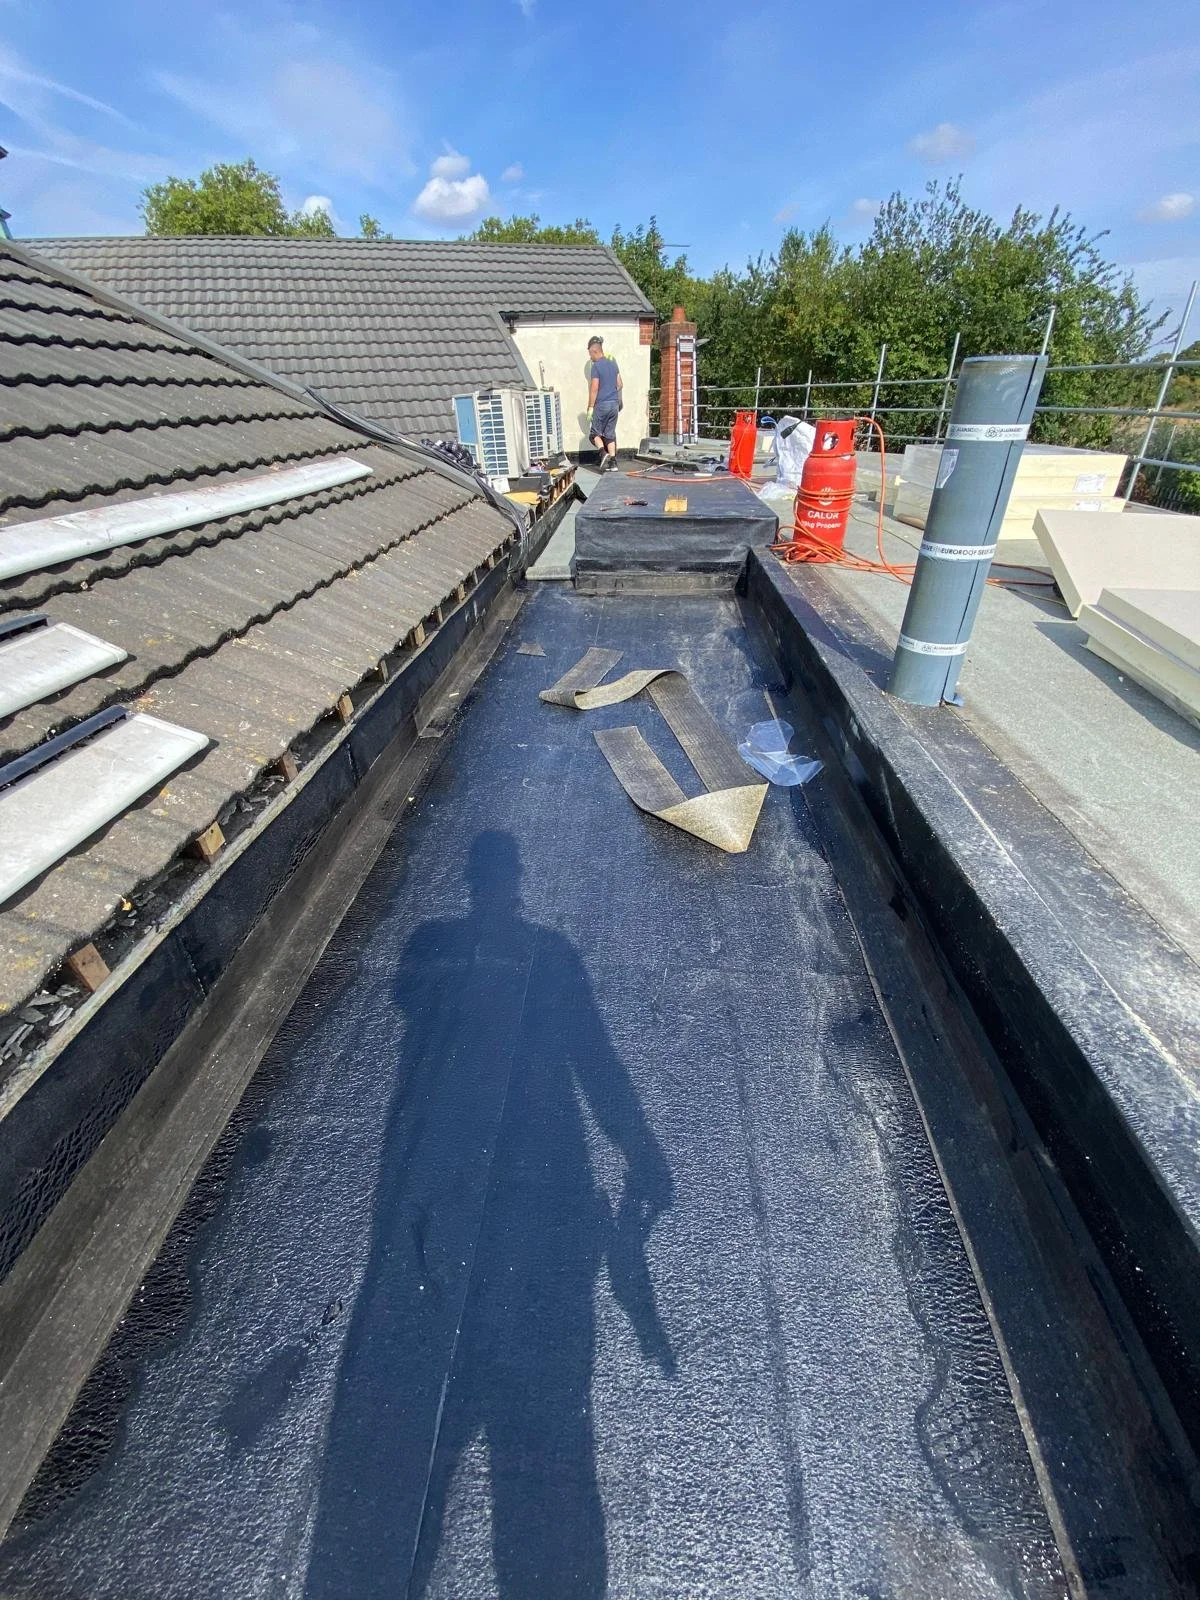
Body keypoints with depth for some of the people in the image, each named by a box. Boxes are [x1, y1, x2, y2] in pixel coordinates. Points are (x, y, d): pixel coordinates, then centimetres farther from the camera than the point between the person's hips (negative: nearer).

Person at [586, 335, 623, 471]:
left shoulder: (596, 366, -10)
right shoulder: (613, 364, 11)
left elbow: (594, 389, -13)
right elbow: (620, 385, 15)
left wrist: (590, 407, -10)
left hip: (601, 405, -6)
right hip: (614, 404, 6)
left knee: (594, 432, 5)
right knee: (610, 434, 10)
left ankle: (604, 453, -17)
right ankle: (613, 463, 5)